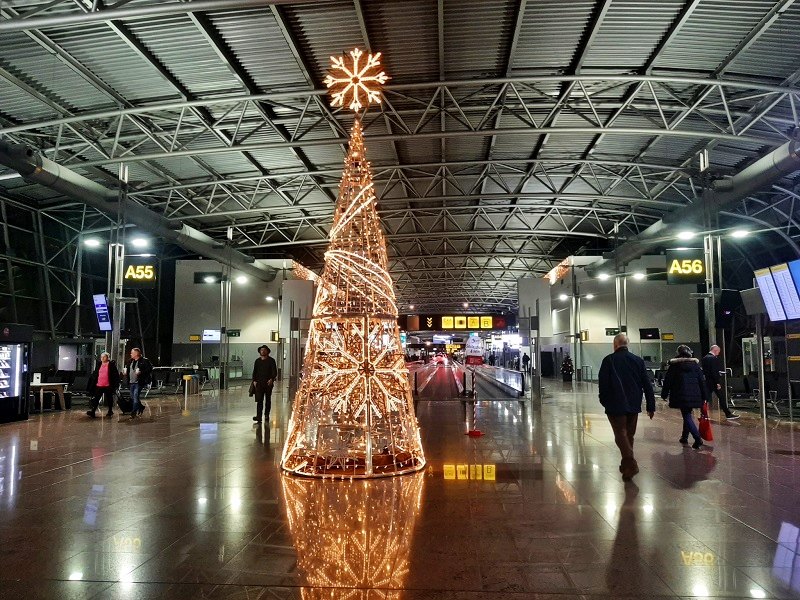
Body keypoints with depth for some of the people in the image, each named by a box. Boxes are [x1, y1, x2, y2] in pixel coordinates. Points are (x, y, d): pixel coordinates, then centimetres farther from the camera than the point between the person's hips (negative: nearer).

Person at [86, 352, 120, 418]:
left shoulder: (112, 364, -4)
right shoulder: (98, 364, 11)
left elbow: (116, 375, -6)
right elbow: (95, 374, 16)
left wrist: (116, 384, -11)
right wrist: (93, 382, 10)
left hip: (108, 386, -4)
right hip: (99, 385, 4)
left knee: (109, 399, 8)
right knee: (95, 398, -2)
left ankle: (110, 411, 20)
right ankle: (93, 412, -3)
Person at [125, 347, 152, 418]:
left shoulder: (144, 361, -8)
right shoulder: (131, 361, 14)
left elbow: (150, 369, -12)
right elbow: (128, 369, 28)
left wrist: (141, 372, -22)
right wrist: (126, 372, 6)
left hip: (139, 382, -8)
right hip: (131, 382, 8)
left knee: (135, 397, -11)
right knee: (132, 397, 13)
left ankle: (133, 412, -6)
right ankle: (141, 407, 34)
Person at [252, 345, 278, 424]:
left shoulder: (271, 360, 2)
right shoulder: (257, 361, 12)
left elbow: (274, 371, -4)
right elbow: (255, 371, 14)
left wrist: (272, 379, -19)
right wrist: (254, 380, 2)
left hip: (268, 383, -1)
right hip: (259, 383, 2)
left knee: (268, 400, 7)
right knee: (259, 400, -6)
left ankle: (267, 415, 18)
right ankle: (259, 416, -11)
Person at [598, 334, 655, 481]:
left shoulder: (609, 360, -6)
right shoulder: (638, 360, 5)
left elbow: (602, 383, -7)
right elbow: (647, 384, 5)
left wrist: (604, 401, 8)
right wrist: (651, 406, 9)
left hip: (615, 406, -4)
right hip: (634, 405, 4)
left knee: (621, 434, -2)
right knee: (629, 435, 16)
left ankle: (631, 464, -17)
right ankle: (626, 465, 23)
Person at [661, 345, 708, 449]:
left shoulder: (674, 365, -2)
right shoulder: (695, 364, 7)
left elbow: (668, 381, 1)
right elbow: (702, 381, 8)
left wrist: (664, 394, 10)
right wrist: (704, 396, 12)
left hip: (681, 395, -4)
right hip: (694, 395, 4)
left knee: (687, 416, -4)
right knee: (688, 414, 19)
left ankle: (698, 438, -20)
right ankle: (684, 437, 28)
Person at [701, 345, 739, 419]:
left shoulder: (704, 358, 9)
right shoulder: (714, 358, -16)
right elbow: (715, 372, -20)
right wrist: (718, 383, -17)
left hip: (707, 382, 7)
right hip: (714, 382, -7)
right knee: (722, 398, 4)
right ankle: (728, 414, 11)